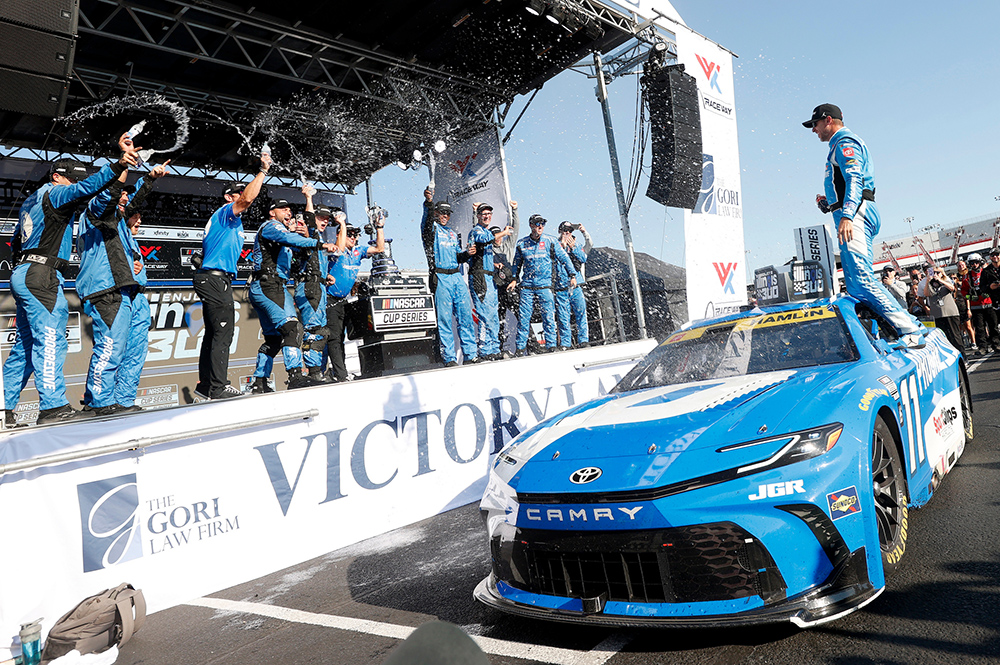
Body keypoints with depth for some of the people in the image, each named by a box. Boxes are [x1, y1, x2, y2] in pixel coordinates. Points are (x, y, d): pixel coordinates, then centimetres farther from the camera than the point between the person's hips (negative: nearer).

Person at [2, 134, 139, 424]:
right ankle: (53, 407, -19)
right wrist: (117, 165, -31)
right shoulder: (54, 193, -2)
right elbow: (86, 188, -22)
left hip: (23, 274, 10)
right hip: (41, 275, -10)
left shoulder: (32, 199, 24)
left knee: (26, 345, 12)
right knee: (50, 340, -14)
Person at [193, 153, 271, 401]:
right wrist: (263, 171, -15)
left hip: (211, 280, 11)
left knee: (214, 333, 11)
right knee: (223, 332, -12)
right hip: (215, 279, -11)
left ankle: (205, 385, 15)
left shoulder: (231, 221, 26)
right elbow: (248, 198, -23)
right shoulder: (226, 212, -4)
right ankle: (218, 387, -11)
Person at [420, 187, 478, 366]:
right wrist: (428, 202, -38)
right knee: (444, 318, -4)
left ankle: (471, 355, 10)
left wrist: (467, 254, 4)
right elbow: (427, 218, -19)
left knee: (466, 316, 4)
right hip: (441, 279, -6)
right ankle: (449, 358, 1)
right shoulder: (432, 228, 5)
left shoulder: (452, 234, 25)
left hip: (457, 277, 6)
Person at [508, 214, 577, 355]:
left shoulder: (550, 241, 4)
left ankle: (551, 345, 9)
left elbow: (564, 257, 8)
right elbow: (517, 263, 21)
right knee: (523, 317, -1)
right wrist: (514, 279, 13)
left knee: (549, 317, -1)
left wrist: (573, 275, 5)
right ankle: (521, 347, 8)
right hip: (527, 286, 1)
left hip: (545, 285, -1)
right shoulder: (522, 243, 8)